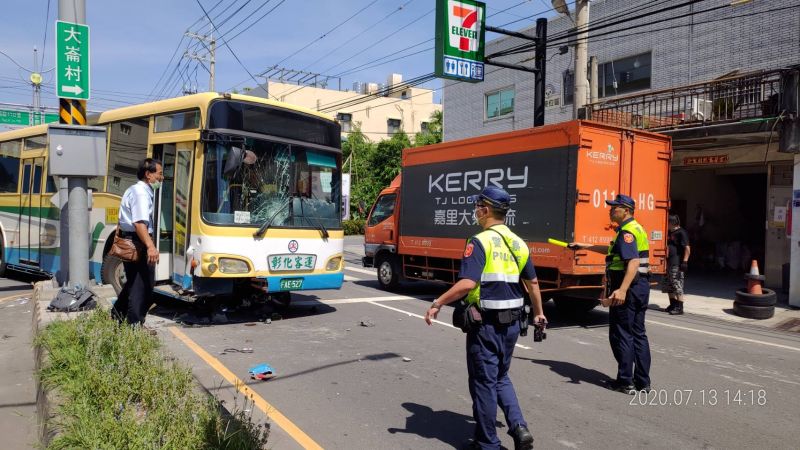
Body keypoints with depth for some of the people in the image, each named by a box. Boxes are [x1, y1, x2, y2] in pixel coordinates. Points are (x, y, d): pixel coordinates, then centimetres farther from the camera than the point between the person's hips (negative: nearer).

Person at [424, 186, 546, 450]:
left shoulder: (480, 241, -15)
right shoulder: (518, 243, 8)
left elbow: (467, 284, -24)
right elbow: (532, 282, 15)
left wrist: (437, 304, -15)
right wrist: (538, 313, 27)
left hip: (486, 322, -7)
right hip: (511, 322, 7)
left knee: (484, 382, 7)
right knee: (501, 377, 23)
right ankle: (519, 428, 10)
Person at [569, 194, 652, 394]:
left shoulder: (627, 231, -16)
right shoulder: (636, 228, 18)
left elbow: (634, 261, -29)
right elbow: (614, 250, 31)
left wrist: (622, 290, -39)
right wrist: (584, 246, 35)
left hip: (627, 289, -10)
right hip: (641, 287, 10)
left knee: (621, 335, -1)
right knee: (638, 333, 14)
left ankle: (625, 382, 5)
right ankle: (643, 381, 20)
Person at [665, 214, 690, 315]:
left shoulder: (681, 233, -11)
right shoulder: (670, 233, 17)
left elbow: (687, 249, -15)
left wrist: (685, 262, -20)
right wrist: (665, 259, 20)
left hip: (677, 264, -10)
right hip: (669, 263, 10)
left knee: (677, 286, -7)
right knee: (669, 286, 14)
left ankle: (679, 308, -3)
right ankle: (672, 305, 25)